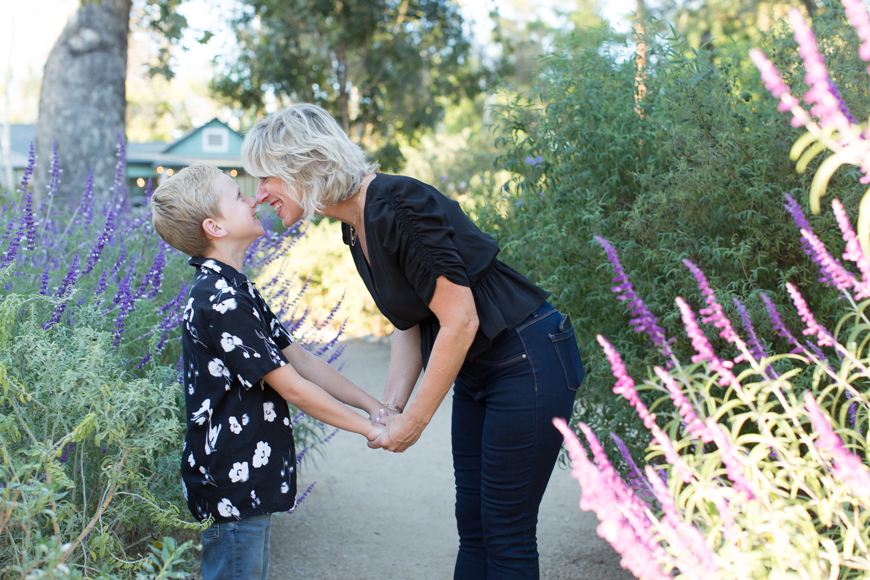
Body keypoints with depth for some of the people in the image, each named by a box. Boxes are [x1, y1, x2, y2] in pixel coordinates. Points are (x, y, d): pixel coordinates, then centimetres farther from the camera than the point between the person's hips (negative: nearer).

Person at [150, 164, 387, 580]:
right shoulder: (219, 301, -21)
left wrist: (372, 405, 5)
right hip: (232, 483, -10)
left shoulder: (236, 291, 13)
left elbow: (301, 360, 12)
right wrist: (369, 430, -9)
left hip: (253, 480, 10)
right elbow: (293, 389, -18)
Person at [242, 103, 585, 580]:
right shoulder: (356, 227, 6)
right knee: (472, 525, 14)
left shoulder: (398, 206, -24)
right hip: (477, 375, 9)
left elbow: (460, 320, -24)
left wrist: (414, 421, -16)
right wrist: (390, 409, -1)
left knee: (506, 534, -1)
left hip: (531, 364, -9)